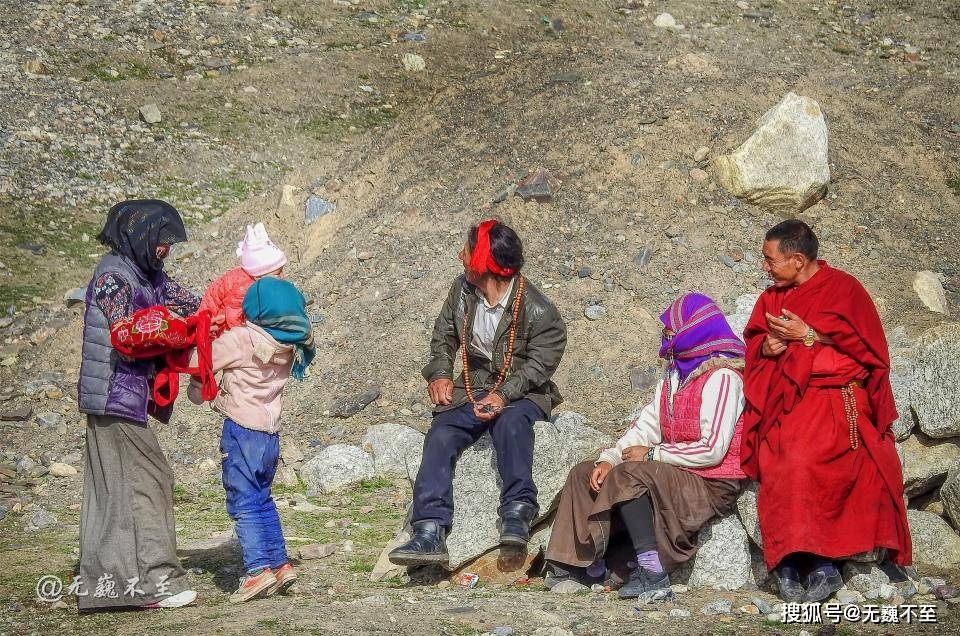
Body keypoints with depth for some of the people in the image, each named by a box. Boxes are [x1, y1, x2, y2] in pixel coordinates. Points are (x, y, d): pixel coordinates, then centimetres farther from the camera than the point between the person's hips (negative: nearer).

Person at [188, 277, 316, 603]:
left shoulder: (240, 338, -14)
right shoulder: (290, 346, 2)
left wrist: (198, 389, 14)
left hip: (242, 430, -6)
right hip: (271, 433, 6)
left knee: (244, 503, -3)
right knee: (263, 500, 19)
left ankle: (258, 569, -11)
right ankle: (281, 563, 18)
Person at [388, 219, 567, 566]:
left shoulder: (538, 312, -14)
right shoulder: (462, 290, 3)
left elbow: (539, 364, -14)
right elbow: (443, 336, 17)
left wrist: (504, 395, -30)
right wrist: (440, 374, -1)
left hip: (522, 392, -4)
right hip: (473, 388, 4)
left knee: (511, 421, -39)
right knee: (440, 435, -23)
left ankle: (517, 511, -45)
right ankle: (430, 531, -36)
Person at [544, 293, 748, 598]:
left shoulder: (722, 377, -14)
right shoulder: (675, 375, 16)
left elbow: (712, 450, -22)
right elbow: (647, 426, 10)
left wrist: (652, 454, -13)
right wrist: (609, 458, -7)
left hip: (712, 486, -10)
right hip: (677, 476, 10)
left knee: (627, 475, -31)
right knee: (585, 473, 3)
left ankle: (651, 571, -30)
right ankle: (591, 566, -4)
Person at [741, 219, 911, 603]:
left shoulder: (843, 288, 4)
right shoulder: (773, 297, 21)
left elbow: (866, 347, -3)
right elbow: (753, 344, 23)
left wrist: (808, 335, -7)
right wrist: (766, 346, 0)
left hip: (835, 400, -4)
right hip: (784, 402, 4)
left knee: (800, 460, -32)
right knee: (777, 462, -26)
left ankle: (790, 562, -25)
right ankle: (819, 566, -27)